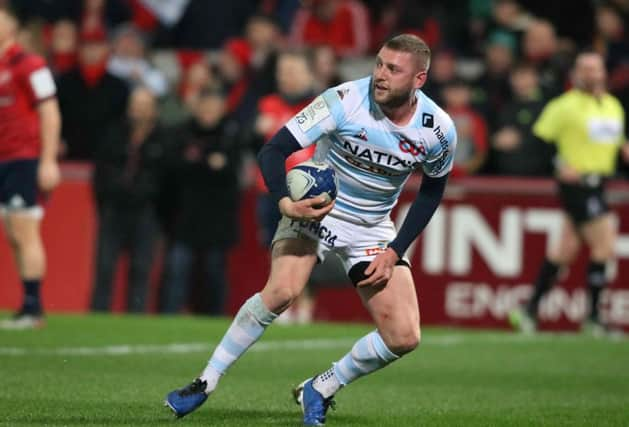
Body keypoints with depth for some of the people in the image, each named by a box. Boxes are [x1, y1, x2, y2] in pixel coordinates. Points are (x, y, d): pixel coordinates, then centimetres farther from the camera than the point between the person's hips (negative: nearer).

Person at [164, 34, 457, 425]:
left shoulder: (439, 130, -14)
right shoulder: (345, 100, -23)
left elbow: (433, 188, 5)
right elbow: (274, 150, -21)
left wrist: (394, 251, -3)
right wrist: (286, 202, -40)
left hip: (373, 228, 3)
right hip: (315, 208, -3)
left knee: (405, 338, -9)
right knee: (282, 290, -31)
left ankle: (319, 391, 15)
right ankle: (205, 384, -16)